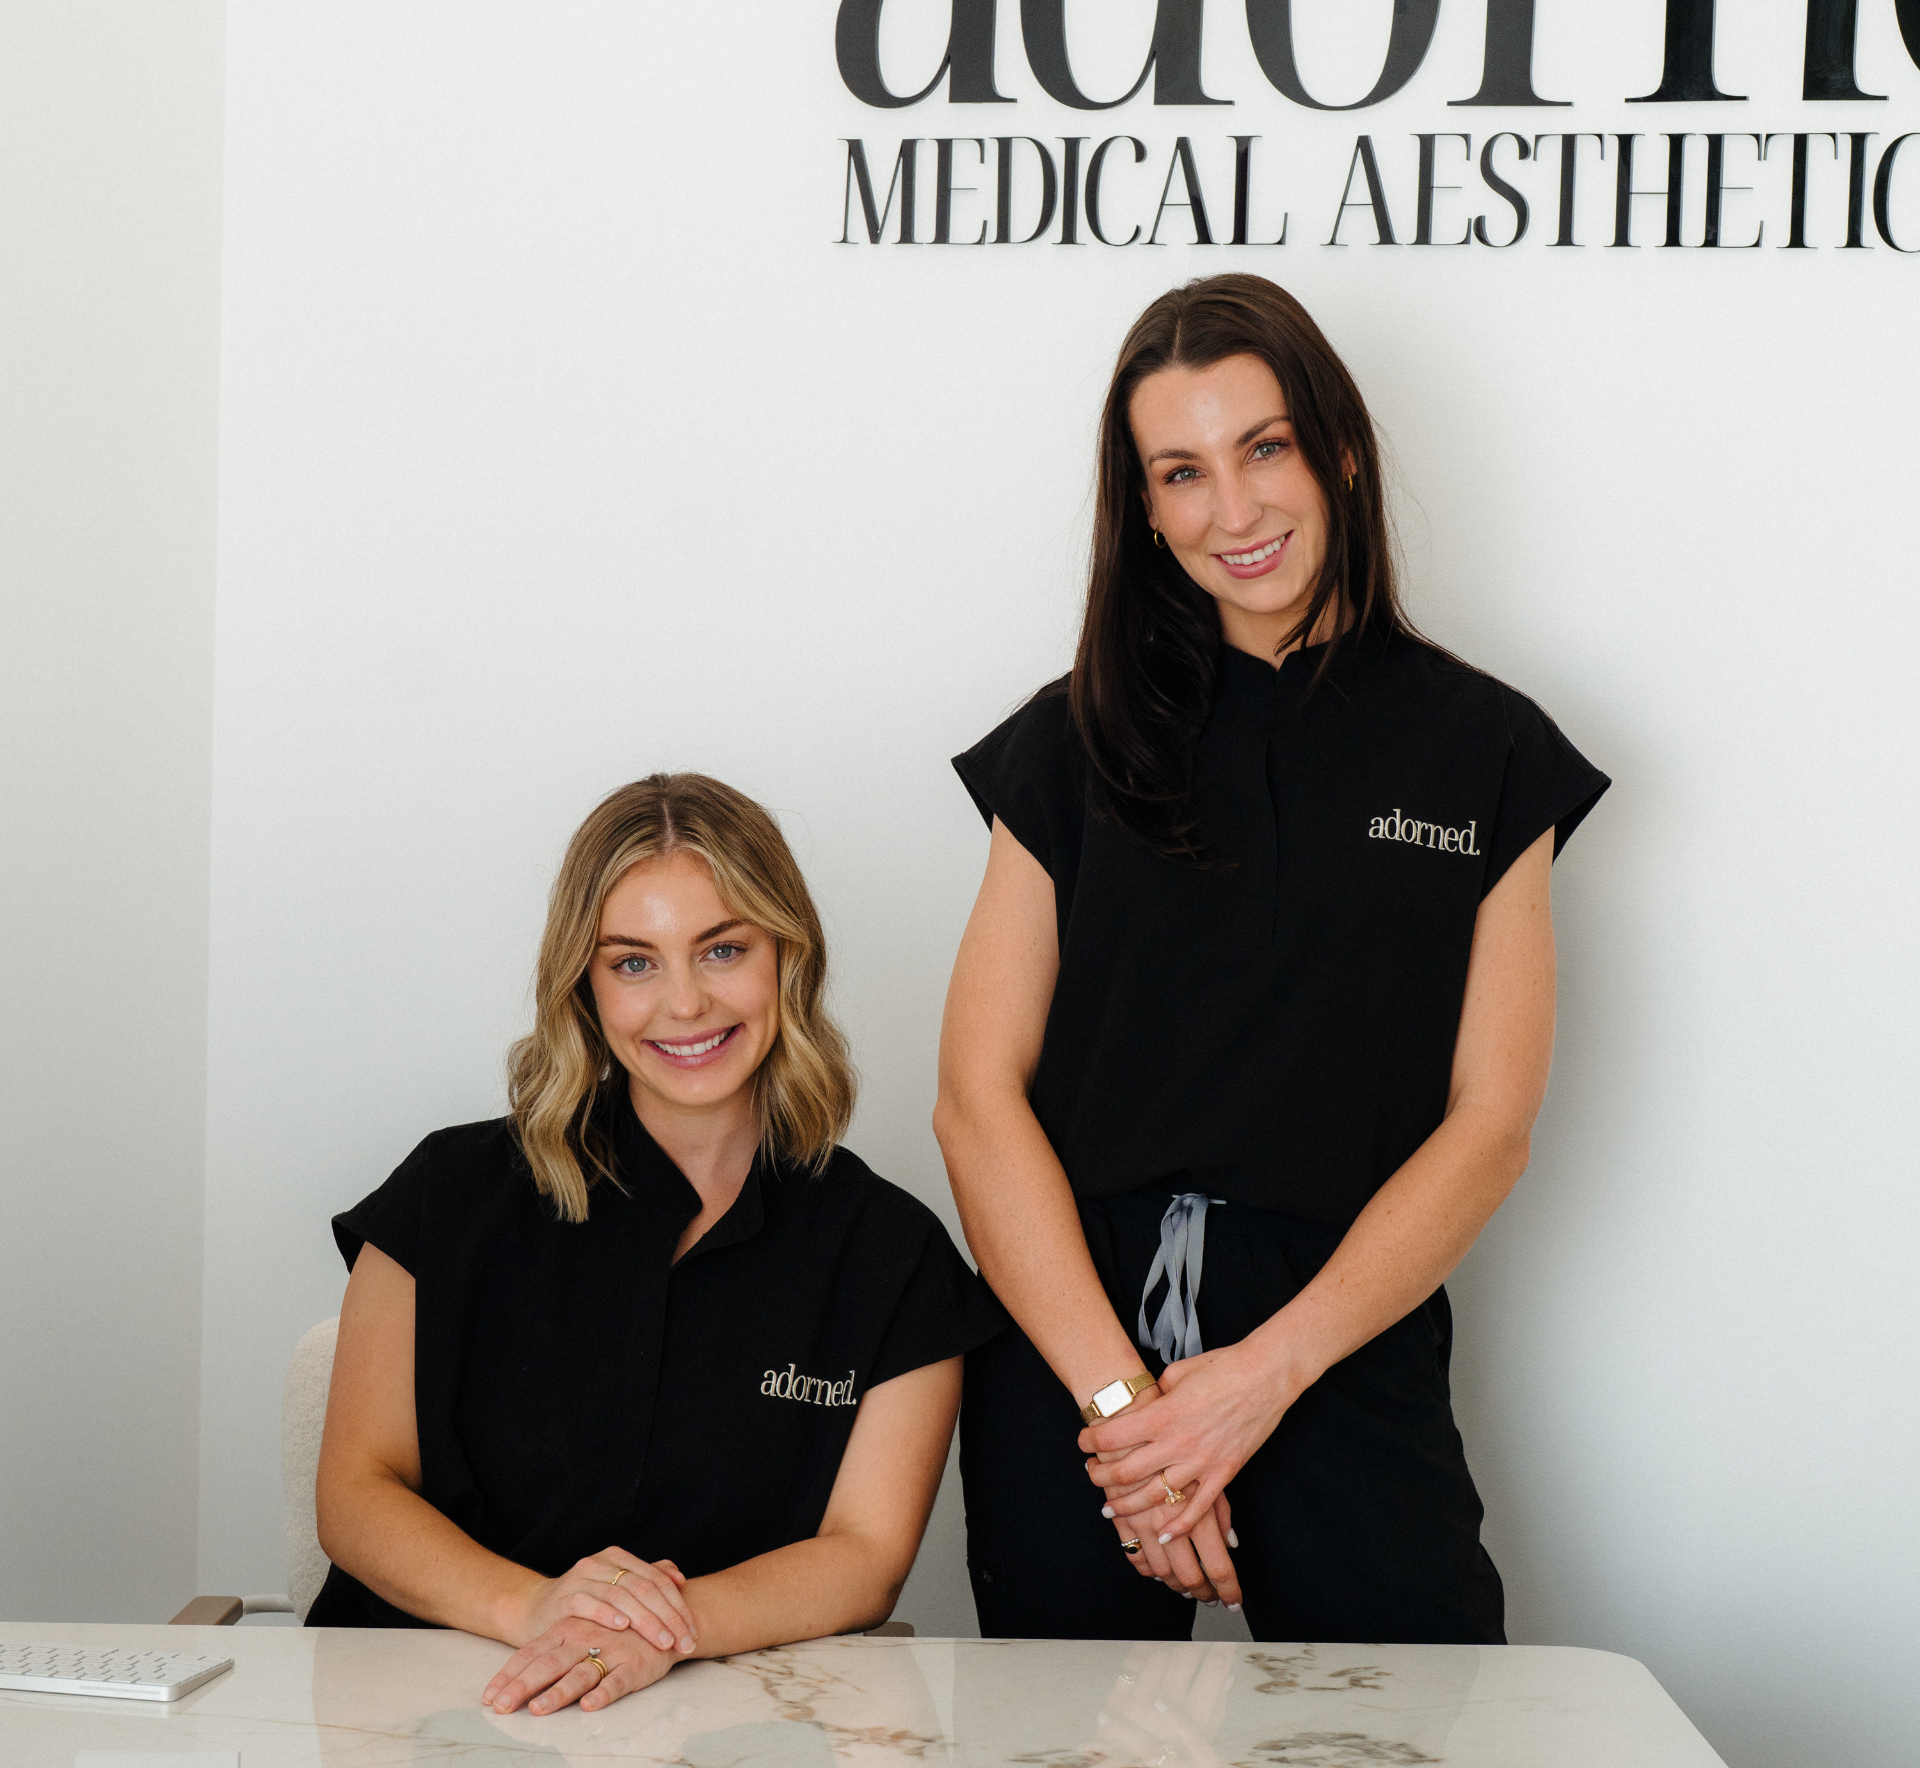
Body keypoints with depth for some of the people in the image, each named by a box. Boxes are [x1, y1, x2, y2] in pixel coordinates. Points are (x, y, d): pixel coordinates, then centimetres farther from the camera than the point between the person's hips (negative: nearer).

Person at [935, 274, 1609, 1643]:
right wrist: (1119, 1392, -12)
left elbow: (1489, 1125, 0)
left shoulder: (1486, 752, 5)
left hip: (1352, 1360, 0)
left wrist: (1266, 1373, -11)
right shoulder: (1076, 741, 6)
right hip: (1072, 1354, 1)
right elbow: (980, 1098, 0)